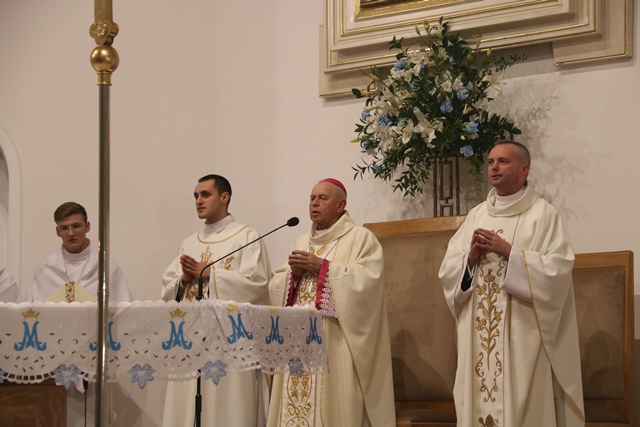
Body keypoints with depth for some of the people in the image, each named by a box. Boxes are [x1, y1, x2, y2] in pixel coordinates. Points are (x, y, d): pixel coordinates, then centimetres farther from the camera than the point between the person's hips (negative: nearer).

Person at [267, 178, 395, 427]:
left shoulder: (361, 238, 2)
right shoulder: (301, 243, 21)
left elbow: (367, 280, -14)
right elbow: (276, 286, 16)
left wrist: (321, 267, -13)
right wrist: (294, 273, -5)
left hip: (335, 343, -6)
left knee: (334, 405, -10)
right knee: (296, 406, 1)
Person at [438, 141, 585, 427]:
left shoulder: (543, 214, -2)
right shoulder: (476, 216, 13)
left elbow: (558, 269, -13)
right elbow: (447, 271, 10)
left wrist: (509, 252, -16)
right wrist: (470, 257, -9)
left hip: (523, 335, -5)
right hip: (479, 337, 5)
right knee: (480, 402, 5)